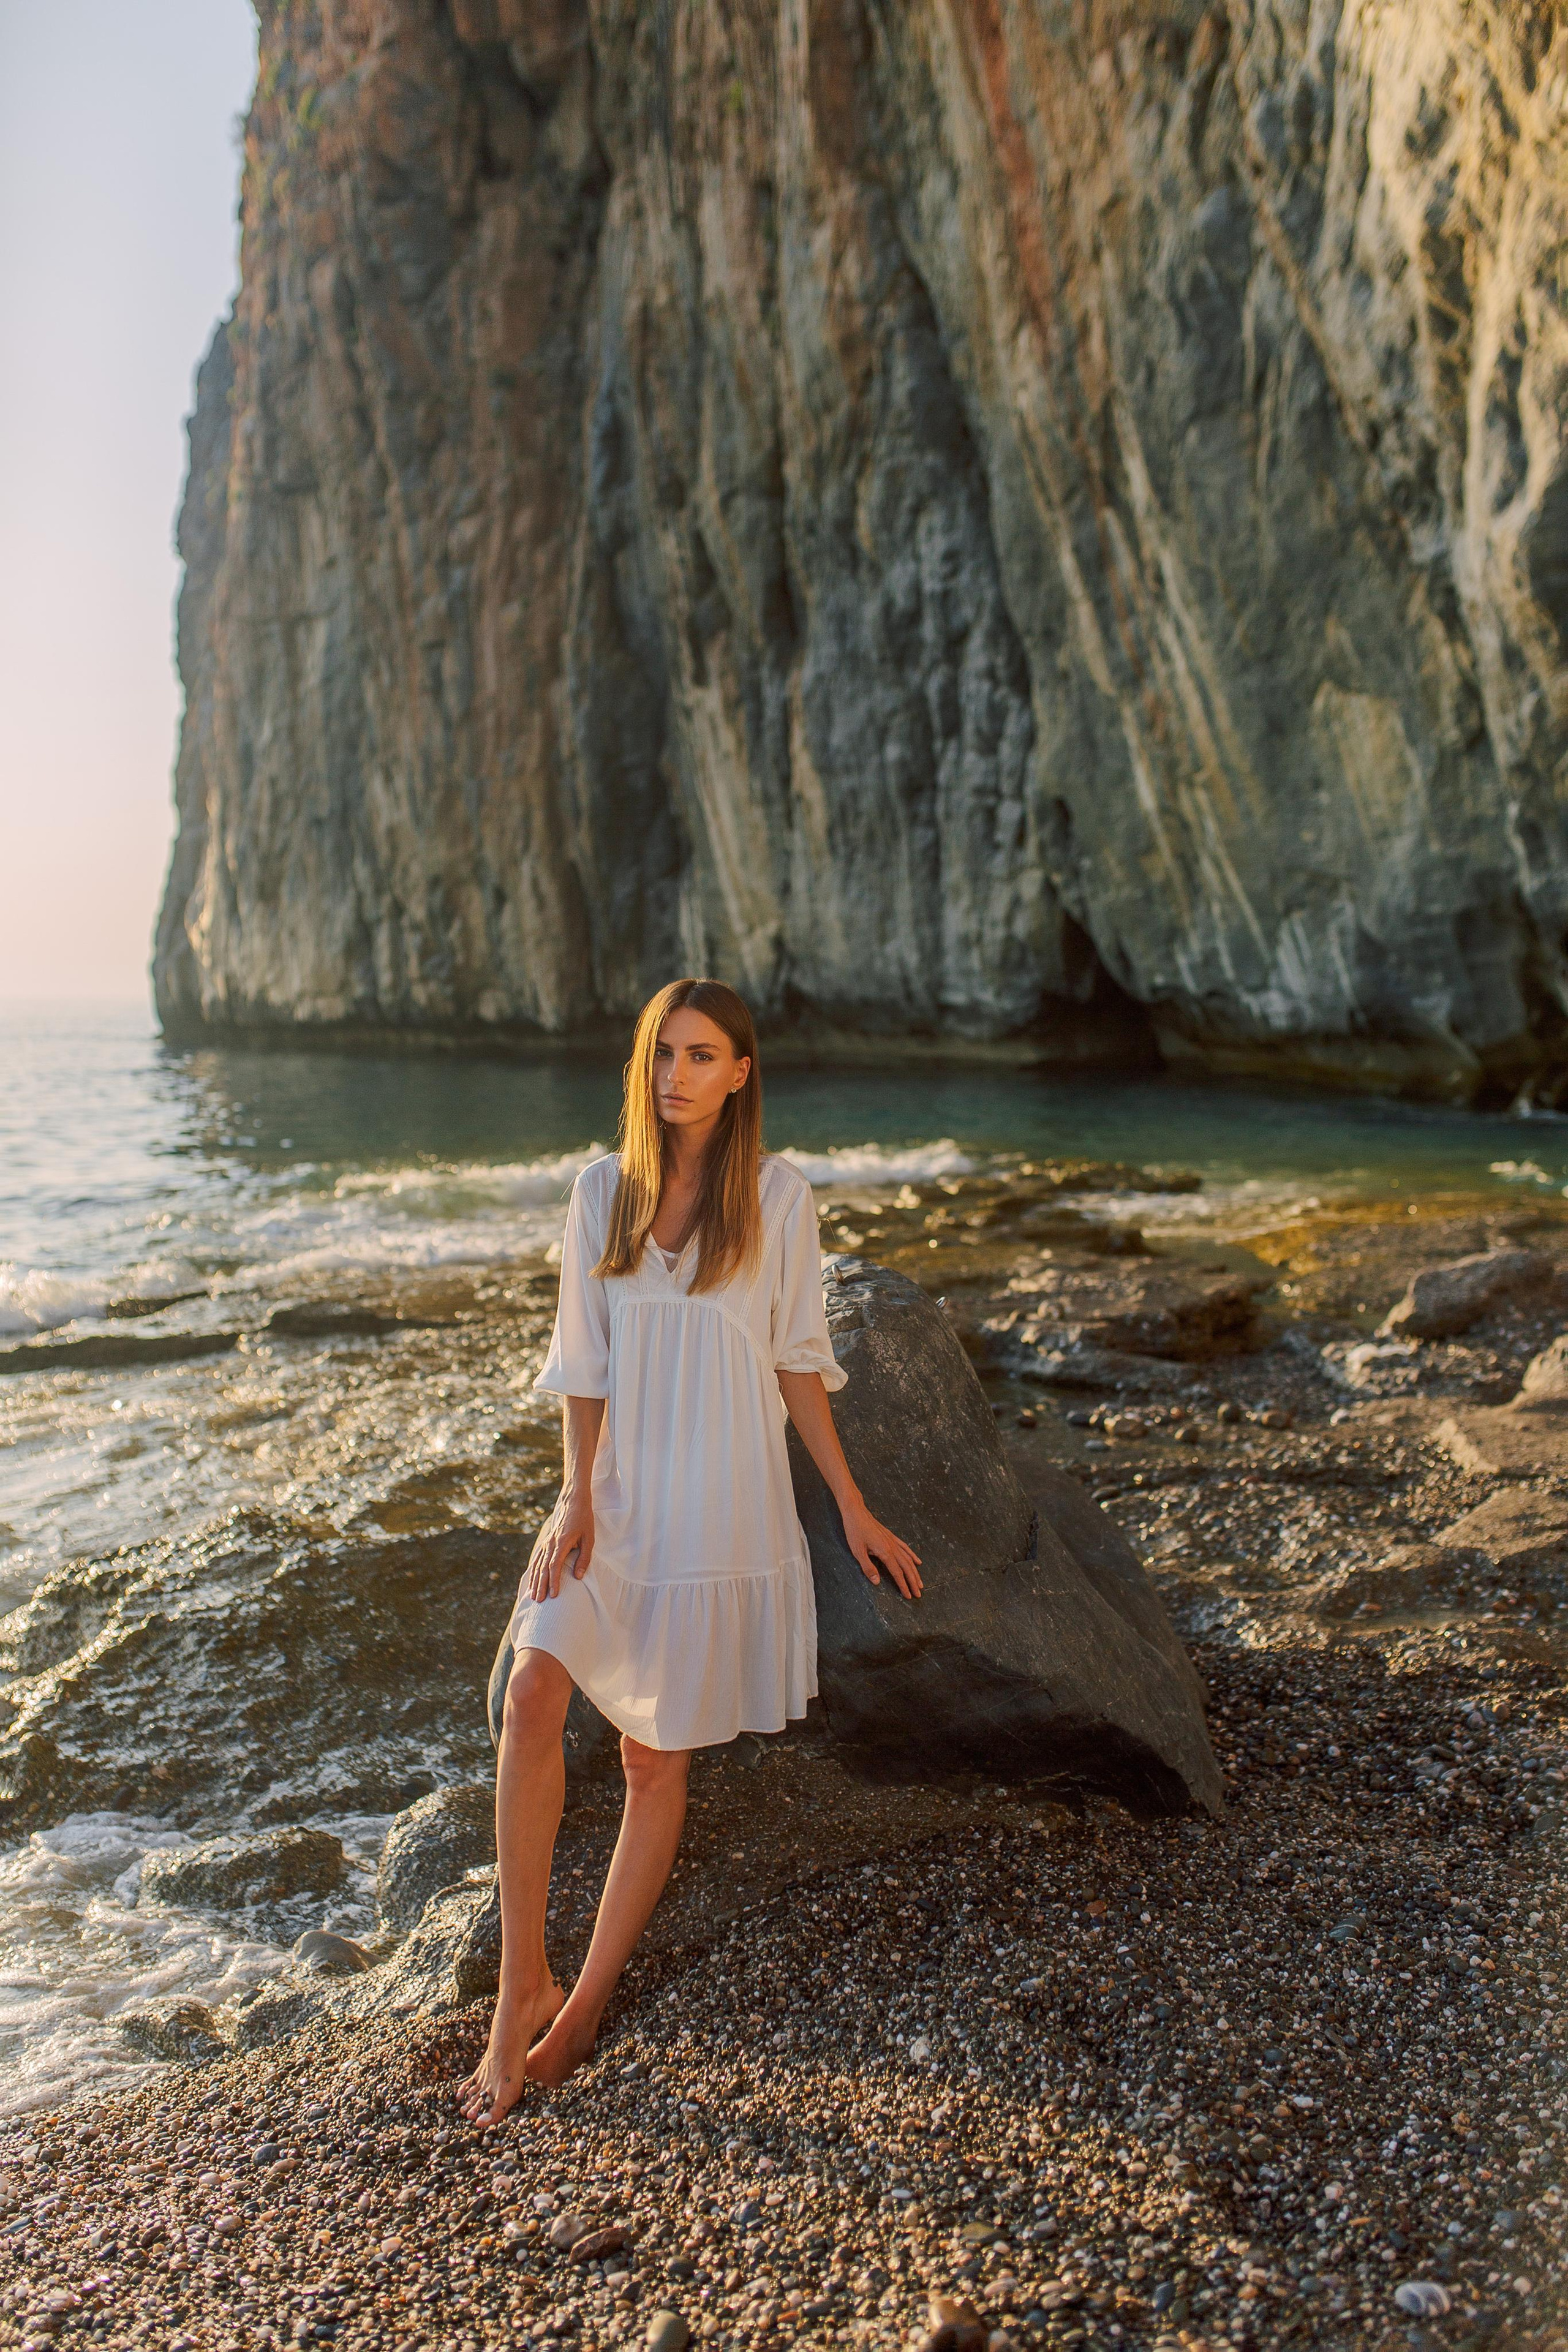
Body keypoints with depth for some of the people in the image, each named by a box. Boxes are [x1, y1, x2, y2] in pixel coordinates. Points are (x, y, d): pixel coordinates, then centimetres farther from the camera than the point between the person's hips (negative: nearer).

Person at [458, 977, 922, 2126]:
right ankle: (522, 1985, -1)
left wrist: (855, 1509, 2)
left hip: (720, 1505, -2)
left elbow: (800, 1363, 2)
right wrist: (577, 1497, -6)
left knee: (657, 1757, 3)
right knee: (535, 1695, -16)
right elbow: (585, 1364, 4)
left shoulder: (778, 1197, -5)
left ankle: (584, 2005, 19)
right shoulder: (604, 1190, 3)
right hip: (613, 1496, 3)